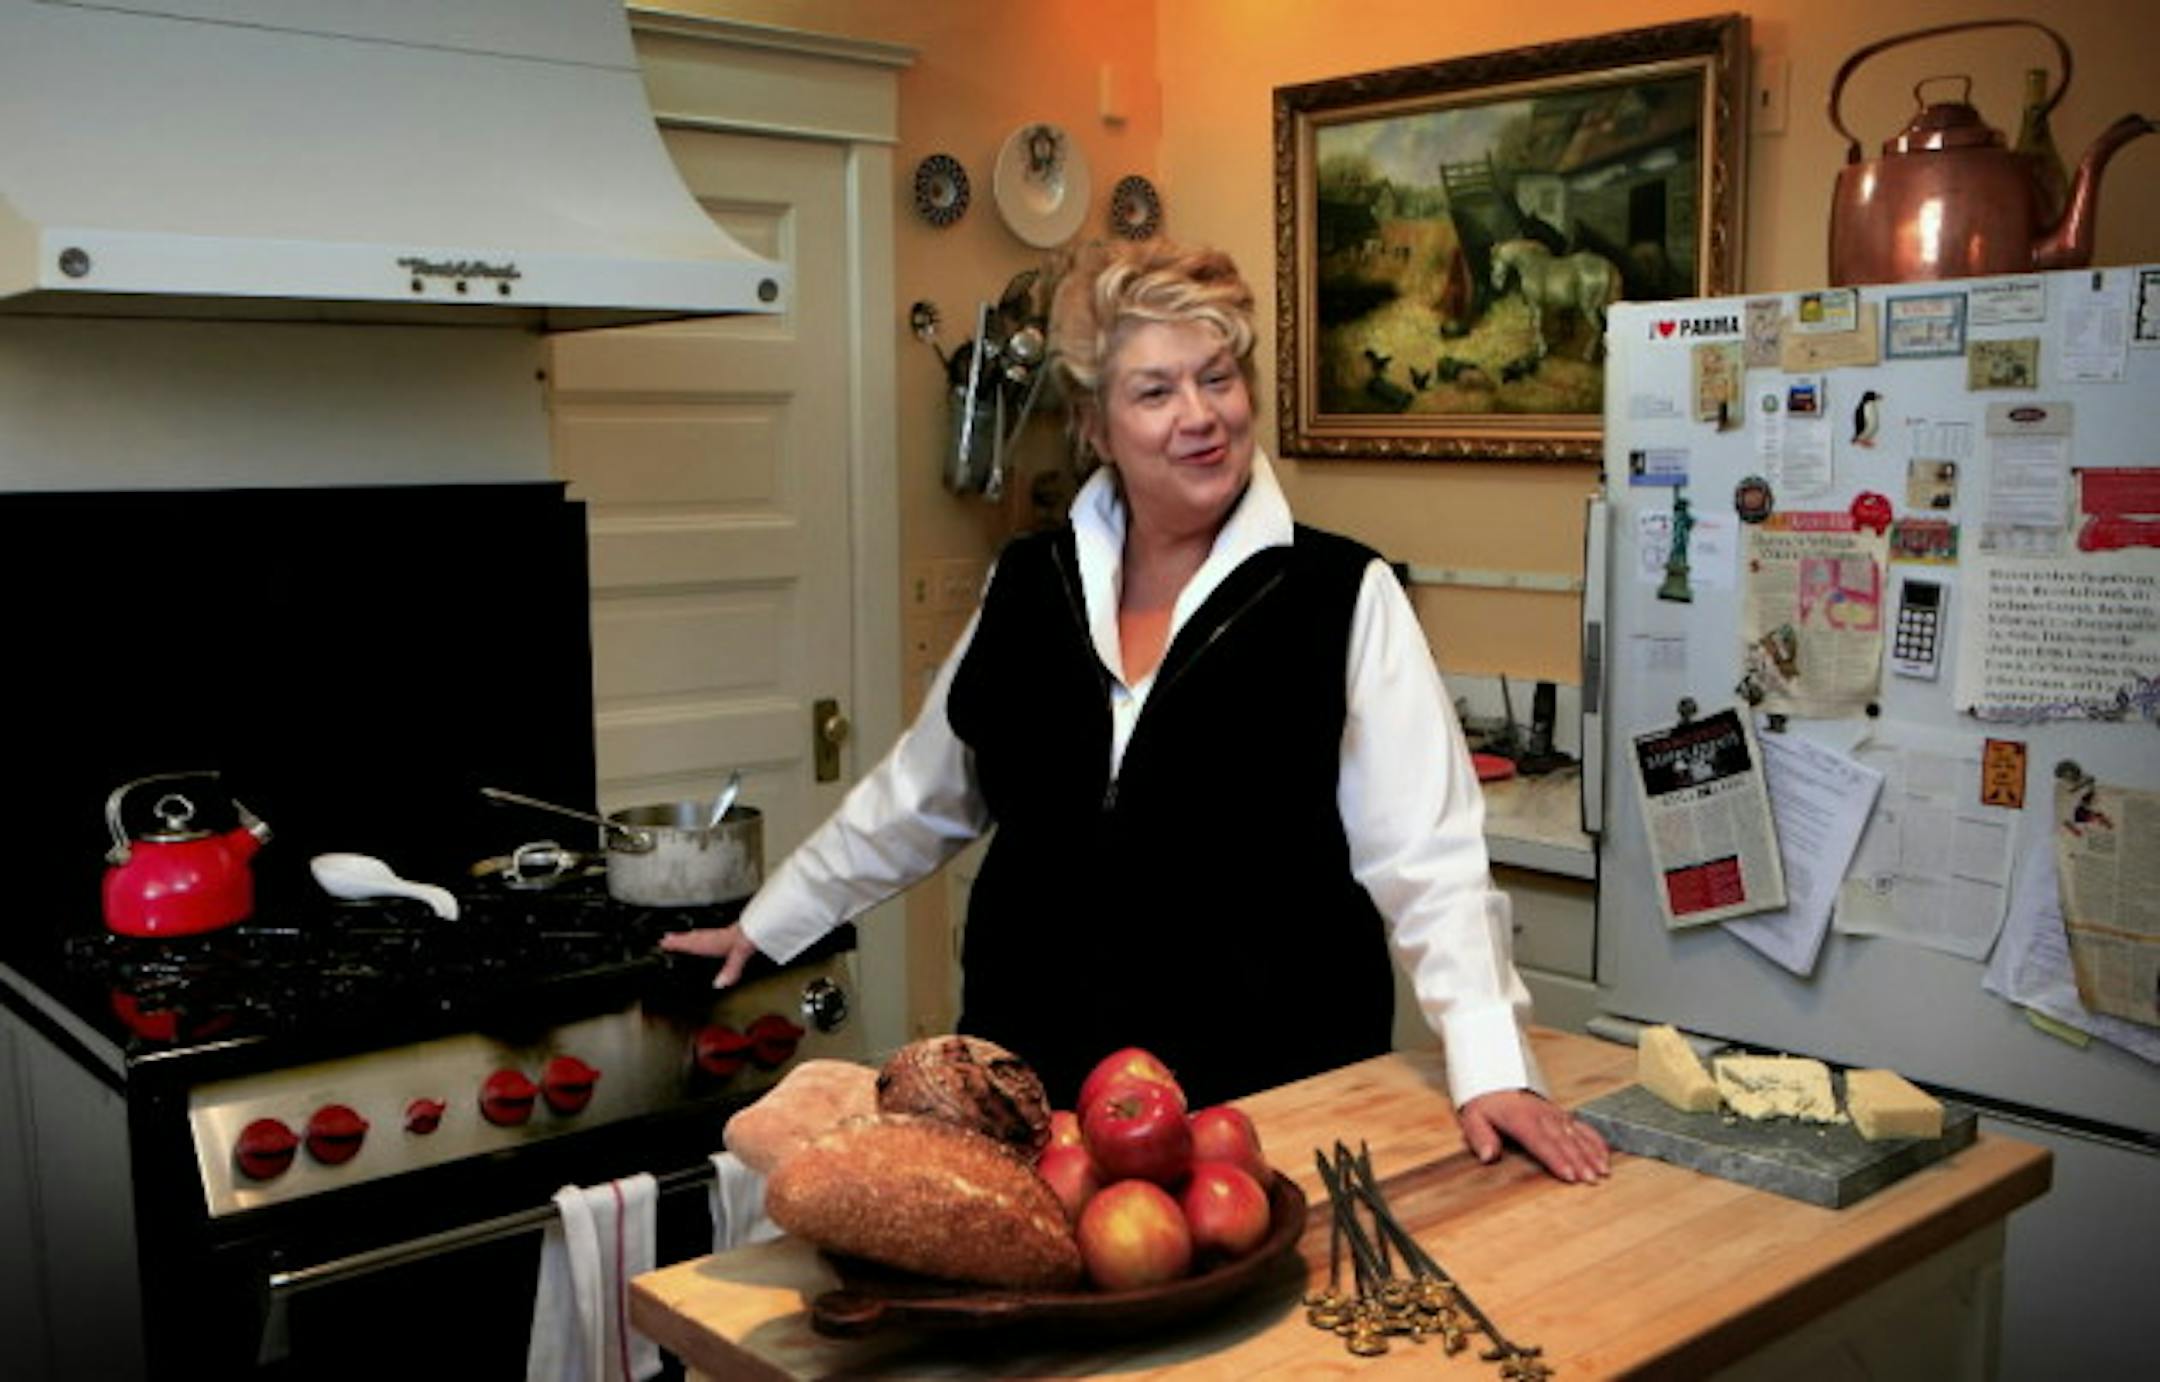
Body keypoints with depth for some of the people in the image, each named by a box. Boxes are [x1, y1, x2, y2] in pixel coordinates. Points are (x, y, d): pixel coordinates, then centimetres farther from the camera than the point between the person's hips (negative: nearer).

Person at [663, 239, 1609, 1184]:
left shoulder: (1341, 599, -7)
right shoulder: (1027, 585, 4)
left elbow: (1428, 859, -11)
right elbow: (916, 800, 16)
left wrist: (1493, 1068, -21)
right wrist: (766, 924, 20)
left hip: (1273, 1092, -3)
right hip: (1034, 1083, 3)